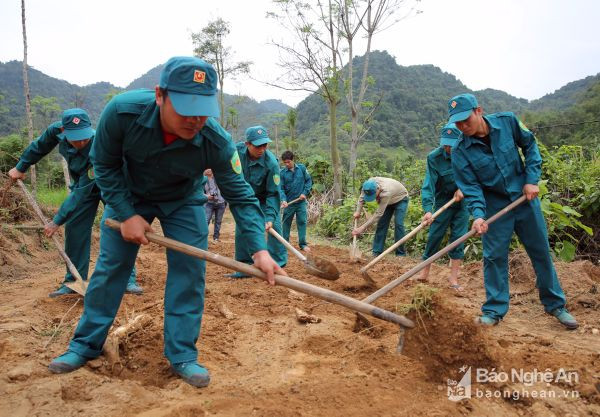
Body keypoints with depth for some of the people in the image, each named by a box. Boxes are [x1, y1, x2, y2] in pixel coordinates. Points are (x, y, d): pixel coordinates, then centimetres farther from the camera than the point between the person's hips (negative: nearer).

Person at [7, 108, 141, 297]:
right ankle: (73, 281, 10)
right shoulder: (57, 130, -24)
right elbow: (40, 146, 2)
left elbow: (81, 192, -34)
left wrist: (57, 221, -29)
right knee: (75, 229, 0)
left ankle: (128, 280, -9)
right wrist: (21, 167, 11)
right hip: (82, 184, 5)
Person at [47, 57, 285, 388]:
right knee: (110, 266, 6)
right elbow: (105, 165, -17)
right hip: (128, 195, 1)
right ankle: (86, 344, 25)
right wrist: (126, 214, -21)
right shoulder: (122, 111, -35)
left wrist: (259, 249, -36)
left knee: (189, 270, -6)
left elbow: (240, 196, -26)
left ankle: (182, 354, 9)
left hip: (183, 202, 0)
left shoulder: (217, 141, -35)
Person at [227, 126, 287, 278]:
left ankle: (278, 265, -2)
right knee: (241, 229, 1)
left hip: (265, 199, -3)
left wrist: (270, 217, -37)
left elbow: (273, 193, -29)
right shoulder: (238, 150, -24)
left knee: (274, 226, -13)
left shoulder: (271, 163, -34)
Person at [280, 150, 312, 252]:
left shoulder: (302, 168, -5)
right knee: (286, 222, 10)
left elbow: (309, 181, 3)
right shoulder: (282, 173, -8)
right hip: (289, 202, 0)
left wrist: (305, 193, -7)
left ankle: (303, 244, 10)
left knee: (302, 222, 2)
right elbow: (281, 188, -8)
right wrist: (283, 200, -22)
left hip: (301, 201, 0)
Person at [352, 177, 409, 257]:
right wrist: (358, 211, -17)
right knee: (381, 223, -3)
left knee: (398, 224, -19)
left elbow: (378, 214, -40)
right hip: (389, 201, 6)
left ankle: (401, 254, -10)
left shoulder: (386, 192, -45)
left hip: (400, 199, -6)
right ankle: (377, 252, -1)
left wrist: (362, 228, -41)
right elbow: (362, 197, -6)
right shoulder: (369, 184, -29)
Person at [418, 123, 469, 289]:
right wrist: (428, 210, -36)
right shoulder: (434, 157, -21)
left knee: (458, 237, 1)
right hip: (443, 201, -1)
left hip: (462, 200, 2)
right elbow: (429, 185, -26)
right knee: (434, 236, 0)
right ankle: (424, 272, 13)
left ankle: (453, 277, 8)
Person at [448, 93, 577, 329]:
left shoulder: (508, 122, -12)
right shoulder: (460, 152, -15)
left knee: (541, 251, 11)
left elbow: (530, 145, 1)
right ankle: (494, 310, 13)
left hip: (525, 197, 2)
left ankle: (555, 304, 28)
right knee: (494, 256, -1)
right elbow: (470, 187, -15)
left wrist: (532, 179, -7)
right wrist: (478, 214, -30)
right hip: (495, 206, -1)